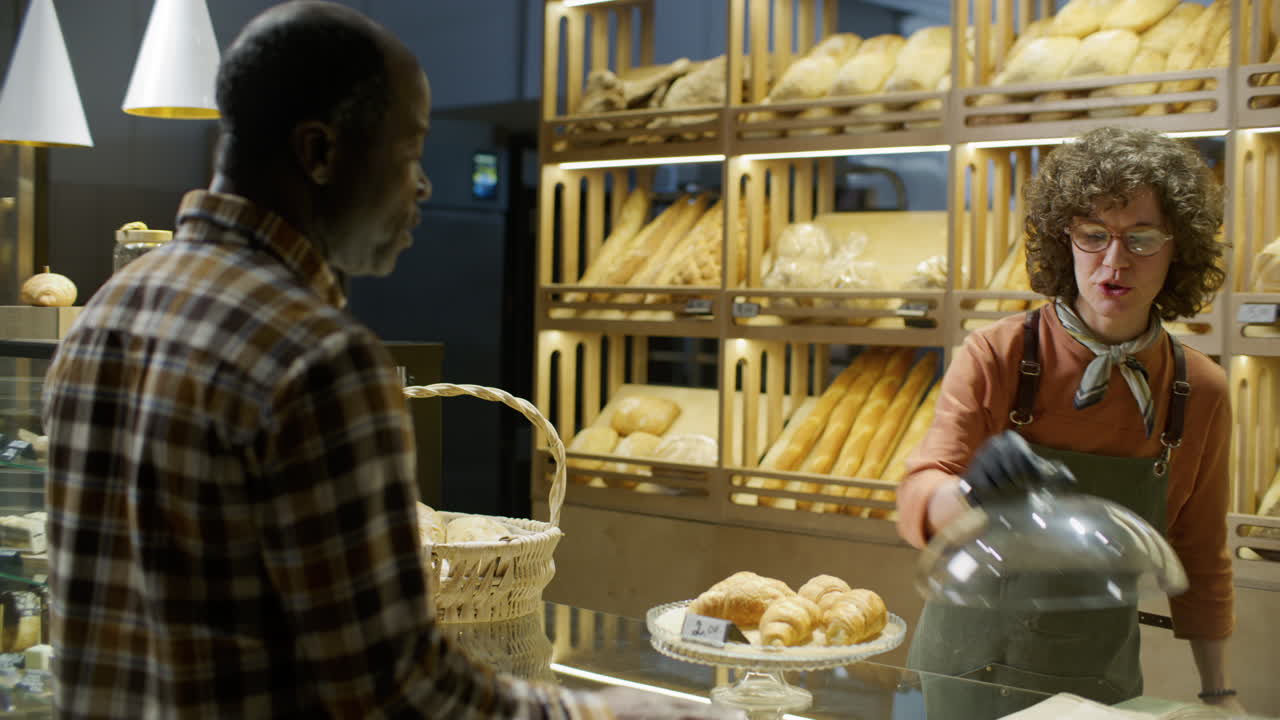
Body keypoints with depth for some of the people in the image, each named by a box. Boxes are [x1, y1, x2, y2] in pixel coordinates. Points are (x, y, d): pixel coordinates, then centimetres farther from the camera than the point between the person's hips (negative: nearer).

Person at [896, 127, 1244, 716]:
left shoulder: (1200, 392, -4)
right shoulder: (997, 357, -12)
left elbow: (1199, 556, 7)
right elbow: (917, 502, -19)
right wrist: (971, 491, -41)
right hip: (971, 665, -2)